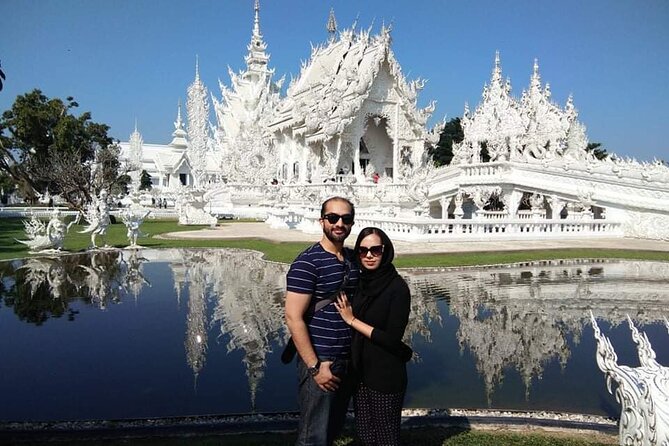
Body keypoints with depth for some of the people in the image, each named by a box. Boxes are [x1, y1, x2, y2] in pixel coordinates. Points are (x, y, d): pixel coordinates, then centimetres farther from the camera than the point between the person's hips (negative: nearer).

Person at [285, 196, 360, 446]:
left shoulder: (352, 258, 6)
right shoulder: (307, 263, -16)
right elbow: (293, 318, -19)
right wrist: (315, 366, -19)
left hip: (348, 360, 7)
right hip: (320, 362, -7)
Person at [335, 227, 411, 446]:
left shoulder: (397, 287, -16)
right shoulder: (361, 282, 2)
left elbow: (393, 339, -19)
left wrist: (352, 320, -15)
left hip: (386, 376, -6)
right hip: (360, 372, 6)